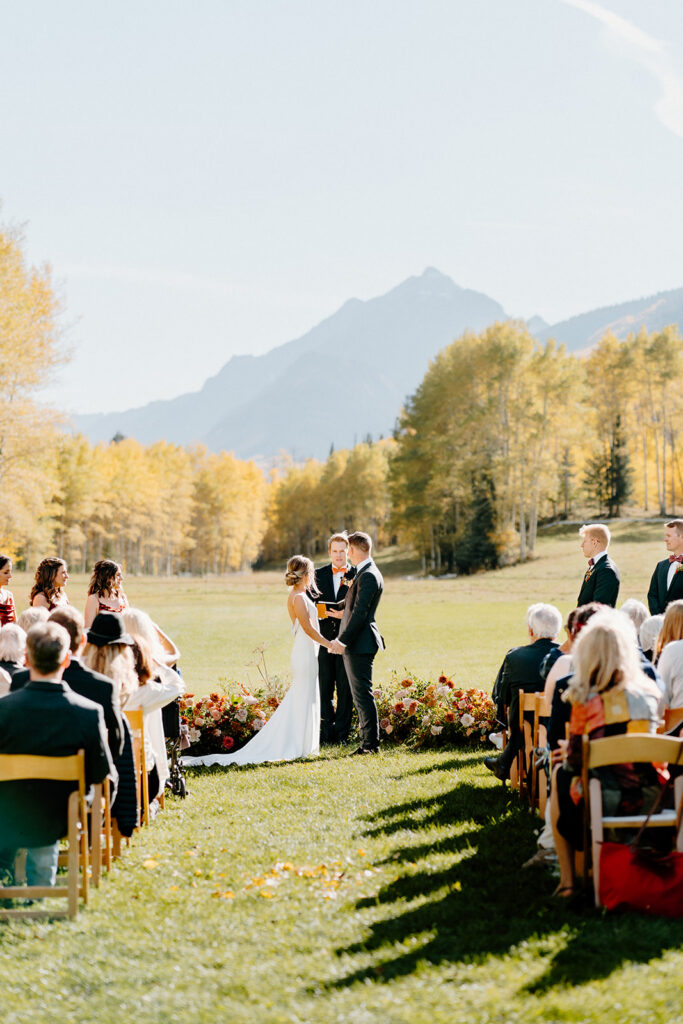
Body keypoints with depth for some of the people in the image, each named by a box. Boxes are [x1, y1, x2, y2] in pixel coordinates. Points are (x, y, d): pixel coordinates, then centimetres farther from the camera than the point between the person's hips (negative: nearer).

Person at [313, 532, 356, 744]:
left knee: (345, 689, 2)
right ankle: (327, 730, 12)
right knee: (324, 687, 5)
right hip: (324, 639, 3)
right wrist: (320, 612, -10)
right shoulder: (319, 574, 10)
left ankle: (342, 732, 8)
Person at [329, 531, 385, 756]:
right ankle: (367, 742, 16)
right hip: (353, 644, 10)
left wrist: (343, 641, -20)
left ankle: (371, 744, -4)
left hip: (360, 644, -10)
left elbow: (360, 613, -21)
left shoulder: (368, 576, -16)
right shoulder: (364, 573, 16)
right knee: (360, 695, 12)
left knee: (363, 695, -7)